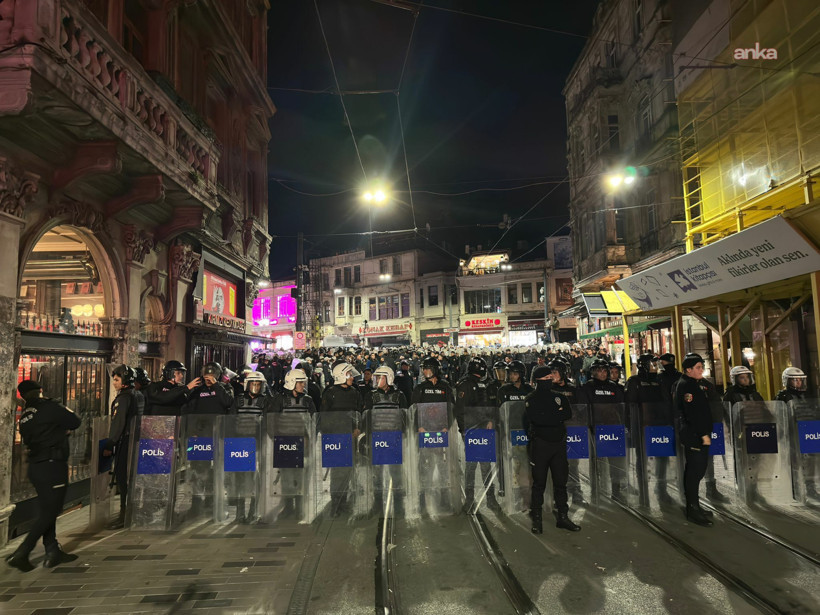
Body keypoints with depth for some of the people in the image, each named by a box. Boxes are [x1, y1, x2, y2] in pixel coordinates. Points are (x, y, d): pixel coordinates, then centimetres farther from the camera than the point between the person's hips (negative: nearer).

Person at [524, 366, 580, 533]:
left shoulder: (558, 397, 12)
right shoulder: (531, 399, -2)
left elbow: (568, 413, -1)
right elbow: (536, 419, -17)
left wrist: (548, 417, -10)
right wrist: (557, 415, -9)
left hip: (559, 444, 4)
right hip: (540, 445, -4)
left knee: (561, 482, 10)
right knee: (539, 483, 1)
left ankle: (562, 517, 20)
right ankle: (536, 519, 11)